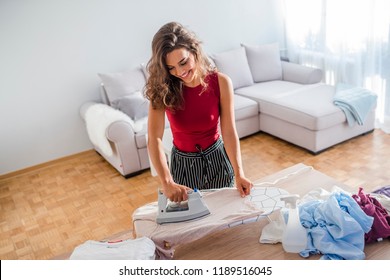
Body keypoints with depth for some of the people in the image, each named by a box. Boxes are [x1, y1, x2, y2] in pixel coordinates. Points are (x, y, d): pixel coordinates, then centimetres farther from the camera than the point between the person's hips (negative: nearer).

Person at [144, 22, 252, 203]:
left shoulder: (220, 82, -17)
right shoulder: (162, 89, -17)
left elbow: (229, 132, -16)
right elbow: (154, 139, -27)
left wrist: (238, 173, -28)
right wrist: (167, 183, -41)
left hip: (217, 159, 0)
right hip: (183, 164, 0)